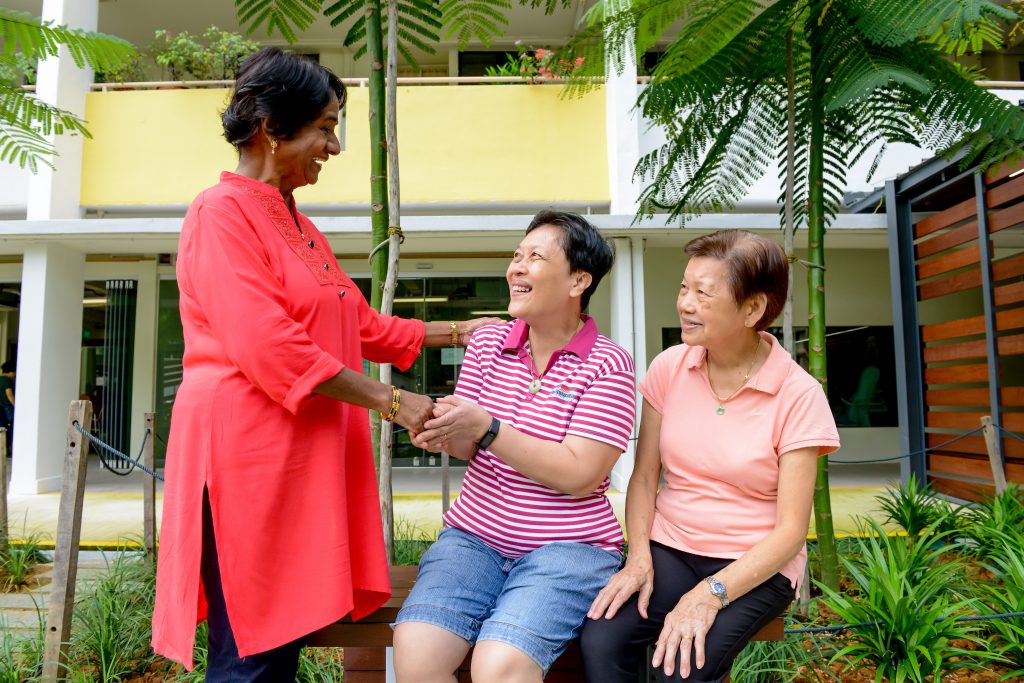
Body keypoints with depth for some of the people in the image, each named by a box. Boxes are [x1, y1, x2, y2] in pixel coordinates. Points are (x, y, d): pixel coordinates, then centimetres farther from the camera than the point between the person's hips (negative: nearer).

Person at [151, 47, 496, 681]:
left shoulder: (300, 227, 18)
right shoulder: (222, 213, -9)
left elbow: (362, 325, 21)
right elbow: (271, 351, -19)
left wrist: (456, 331, 18)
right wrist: (392, 401, -14)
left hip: (303, 461, 8)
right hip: (247, 457, -8)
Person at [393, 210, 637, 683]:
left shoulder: (608, 364, -7)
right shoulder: (488, 342, 7)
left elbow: (579, 475, -15)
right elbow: (470, 447, 7)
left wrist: (486, 428, -22)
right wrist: (447, 433, -17)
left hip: (566, 546, -3)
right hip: (473, 535, 4)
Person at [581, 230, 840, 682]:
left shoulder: (798, 395, -11)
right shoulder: (670, 367, -1)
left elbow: (790, 529, -11)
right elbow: (644, 478, 2)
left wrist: (711, 593, -23)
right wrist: (639, 558, -14)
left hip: (755, 566, -2)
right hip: (670, 549, 3)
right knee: (600, 641, -25)